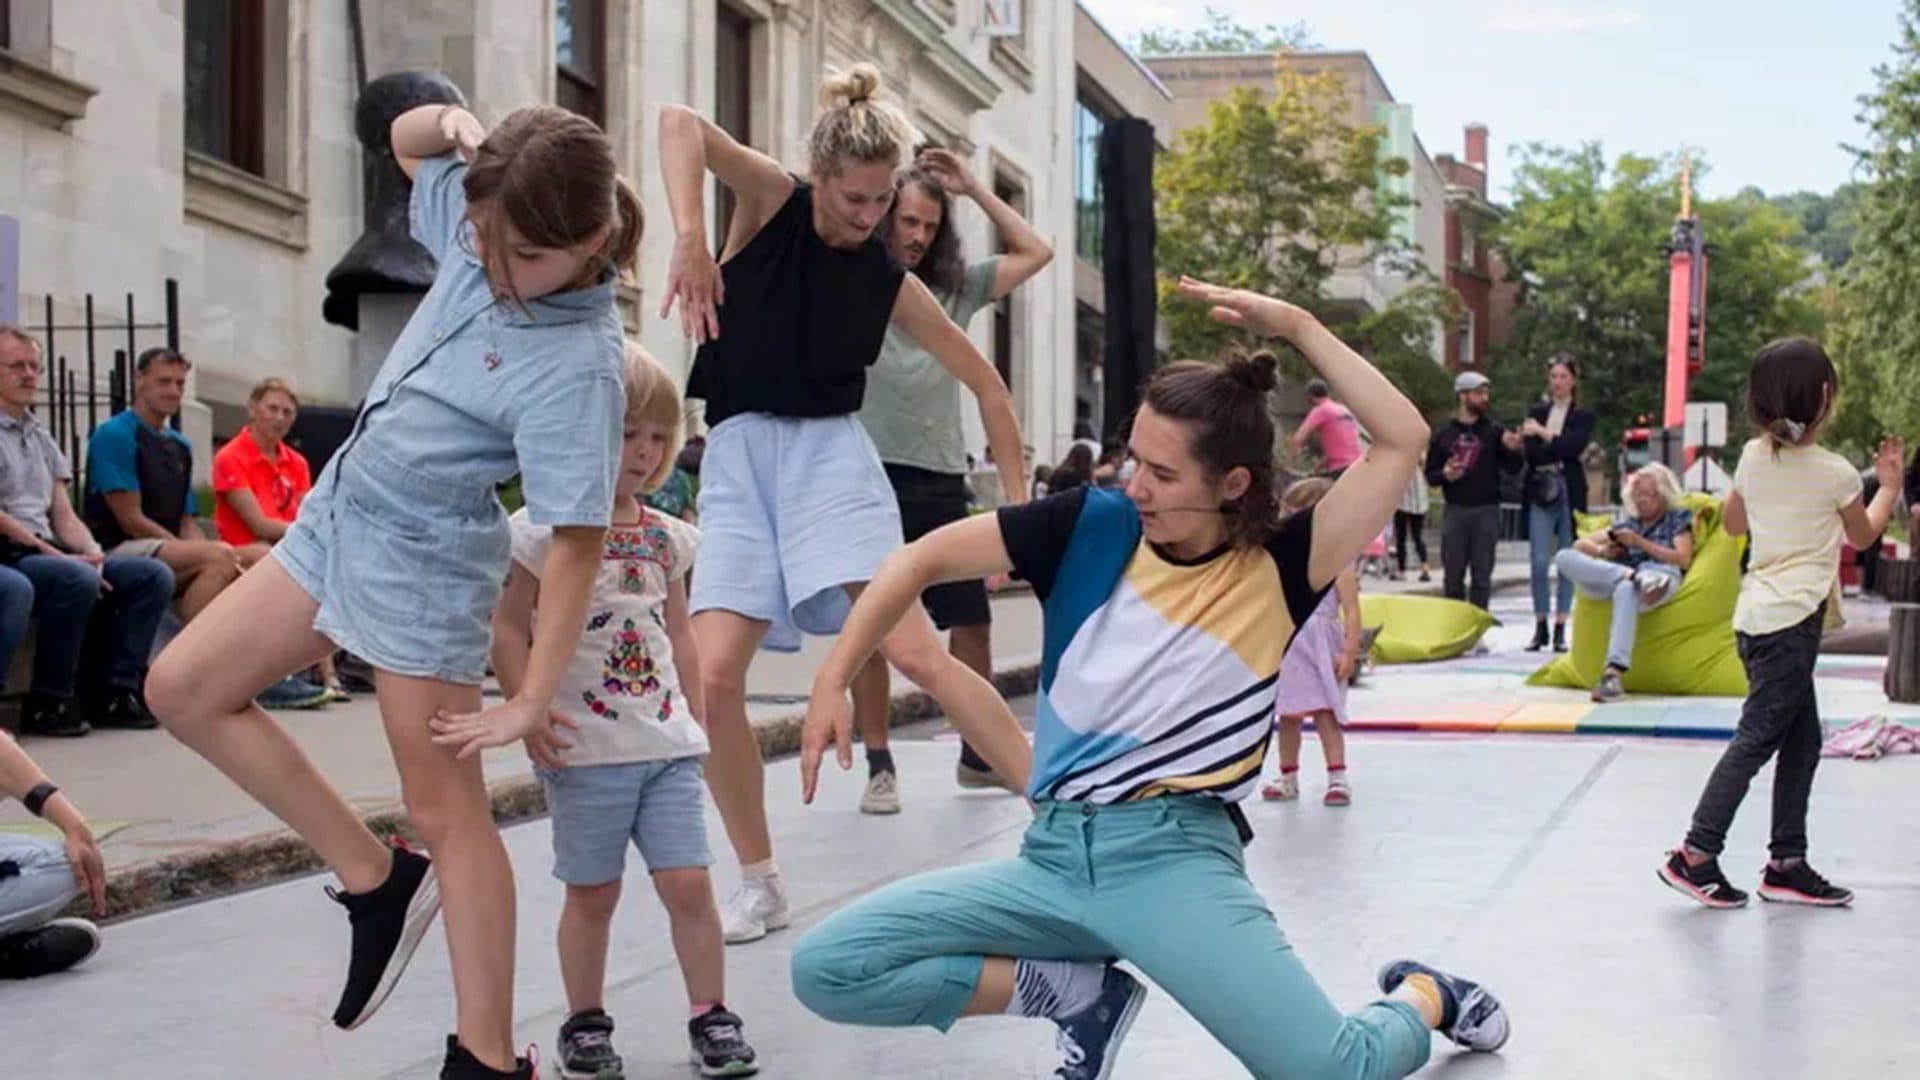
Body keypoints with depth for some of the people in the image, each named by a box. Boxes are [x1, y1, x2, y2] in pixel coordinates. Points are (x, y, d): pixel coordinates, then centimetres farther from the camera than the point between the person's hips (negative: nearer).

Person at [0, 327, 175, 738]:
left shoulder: (41, 437, 22)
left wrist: (90, 551, -4)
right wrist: (57, 556, -17)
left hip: (46, 554, 8)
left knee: (153, 576, -6)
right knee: (77, 580, -36)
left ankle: (112, 692, -10)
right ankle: (47, 702, -21)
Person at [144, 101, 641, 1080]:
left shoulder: (578, 366, -28)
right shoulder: (481, 220, -7)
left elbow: (577, 541, -25)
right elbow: (404, 138, 13)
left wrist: (533, 700, -23)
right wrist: (455, 123, -12)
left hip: (424, 562, -9)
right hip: (338, 516, 9)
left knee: (444, 809, -1)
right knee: (181, 688, 10)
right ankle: (375, 880, 15)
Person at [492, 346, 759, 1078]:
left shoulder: (667, 536, 11)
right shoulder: (544, 528, -7)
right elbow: (508, 631, -8)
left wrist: (694, 717, 15)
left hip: (668, 745, 4)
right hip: (586, 750, -4)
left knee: (688, 882, 0)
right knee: (593, 894, 6)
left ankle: (712, 1018, 12)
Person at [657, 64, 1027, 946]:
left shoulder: (889, 284, 2)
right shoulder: (772, 203, -1)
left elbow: (985, 383, 10)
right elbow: (680, 124, -20)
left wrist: (1017, 498, 7)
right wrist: (690, 239, -34)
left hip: (830, 453, 0)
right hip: (738, 459, 1)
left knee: (910, 648, -17)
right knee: (712, 675, -11)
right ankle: (759, 882, 5)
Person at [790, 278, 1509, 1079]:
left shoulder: (1275, 573, -3)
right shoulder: (1094, 526, 2)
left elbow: (1403, 439, -11)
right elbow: (926, 559, 8)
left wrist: (1295, 324, -10)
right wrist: (833, 679, 0)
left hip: (1173, 855, -3)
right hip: (1054, 853, 3)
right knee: (825, 968, -11)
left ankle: (1423, 997, 17)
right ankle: (1082, 993, 5)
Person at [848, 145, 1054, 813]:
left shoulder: (955, 288, 13)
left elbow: (1035, 253, 18)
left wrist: (973, 189, 13)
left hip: (942, 480, 4)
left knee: (972, 623, 8)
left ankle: (977, 756, 25)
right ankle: (879, 768, 7)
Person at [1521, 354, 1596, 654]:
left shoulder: (1583, 416, 9)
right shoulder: (1536, 413, 12)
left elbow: (1576, 446, -9)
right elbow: (1531, 452, -1)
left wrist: (1545, 435, -7)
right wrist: (1560, 449, -12)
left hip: (1570, 493, 0)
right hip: (1540, 493, 1)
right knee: (1539, 562, -7)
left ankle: (1560, 629, 7)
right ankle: (1540, 627, 2)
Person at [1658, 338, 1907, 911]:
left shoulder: (1753, 457, 4)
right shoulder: (1835, 472, -9)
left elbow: (1733, 523, 22)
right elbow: (1863, 536, 9)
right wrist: (1890, 486, 26)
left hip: (1756, 615, 7)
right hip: (1792, 621, -7)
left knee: (1802, 737, 14)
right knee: (1757, 739, -4)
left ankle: (1787, 864, 16)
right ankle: (1696, 854, -6)